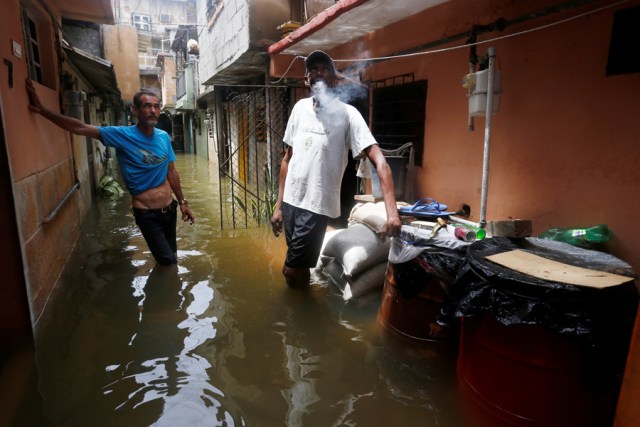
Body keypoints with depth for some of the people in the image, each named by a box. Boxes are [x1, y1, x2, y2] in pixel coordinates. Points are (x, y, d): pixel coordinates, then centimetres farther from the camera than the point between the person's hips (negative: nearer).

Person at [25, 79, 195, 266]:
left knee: (171, 255, 21)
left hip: (169, 209, 4)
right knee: (168, 261, -1)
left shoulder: (164, 137, -1)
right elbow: (81, 128, -17)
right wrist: (42, 110, -25)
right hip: (146, 214, -4)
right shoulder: (123, 135, -13)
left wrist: (183, 202, 11)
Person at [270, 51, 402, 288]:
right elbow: (288, 158, 11)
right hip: (291, 201, 5)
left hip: (317, 206, -5)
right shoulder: (300, 108, 6)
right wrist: (279, 204, 10)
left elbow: (380, 162, -20)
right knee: (298, 266, 17)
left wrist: (392, 213, -32)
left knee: (292, 270, -1)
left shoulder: (347, 114, -11)